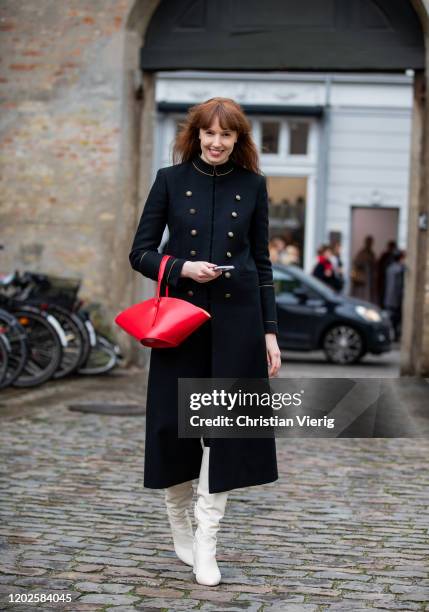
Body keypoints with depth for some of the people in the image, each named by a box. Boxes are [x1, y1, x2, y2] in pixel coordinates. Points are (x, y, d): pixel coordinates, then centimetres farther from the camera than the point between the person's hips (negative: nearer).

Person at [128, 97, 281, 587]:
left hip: (236, 319, 1)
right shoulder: (170, 180, 1)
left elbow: (262, 263, 8)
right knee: (174, 424, 4)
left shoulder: (252, 185, 4)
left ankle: (205, 543, 7)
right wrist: (181, 268, -16)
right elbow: (140, 253, 2)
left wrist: (269, 331, 4)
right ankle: (180, 525, 27)